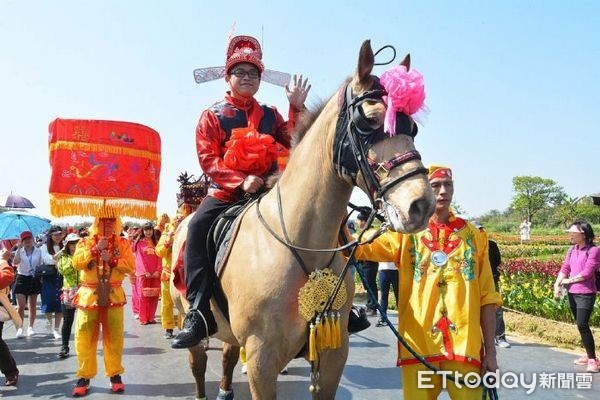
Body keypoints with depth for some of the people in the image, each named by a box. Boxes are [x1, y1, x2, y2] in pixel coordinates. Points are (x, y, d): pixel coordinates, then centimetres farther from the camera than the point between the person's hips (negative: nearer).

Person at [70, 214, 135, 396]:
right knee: (85, 339, 2)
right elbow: (77, 263, -9)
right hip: (89, 295, 0)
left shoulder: (123, 243, 5)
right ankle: (84, 376, 15)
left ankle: (115, 374, 18)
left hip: (113, 295, 0)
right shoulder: (85, 242, 6)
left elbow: (130, 266, -6)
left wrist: (112, 259, -18)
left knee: (114, 338, 6)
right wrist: (96, 249, -16)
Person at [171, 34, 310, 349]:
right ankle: (199, 313, -26)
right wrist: (241, 181, -20)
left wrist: (297, 108, -6)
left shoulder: (270, 115, 15)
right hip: (225, 191, -2)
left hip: (267, 189, 3)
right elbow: (208, 159, -6)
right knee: (198, 227, -28)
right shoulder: (213, 115, 5)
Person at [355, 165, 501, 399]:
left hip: (465, 344, 1)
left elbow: (487, 297, 7)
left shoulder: (473, 235, 8)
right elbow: (359, 248, -10)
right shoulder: (406, 233, 5)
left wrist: (490, 351, 5)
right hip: (418, 344, -1)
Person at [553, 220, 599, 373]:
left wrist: (567, 280, -8)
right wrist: (557, 284, -9)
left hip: (586, 294, -7)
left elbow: (586, 273, -17)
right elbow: (564, 268, 6)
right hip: (572, 293, 7)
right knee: (580, 325, 13)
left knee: (582, 324, -14)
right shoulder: (572, 249, 9)